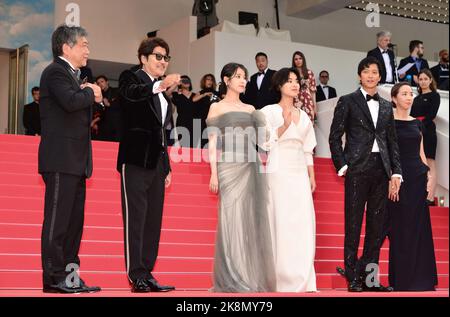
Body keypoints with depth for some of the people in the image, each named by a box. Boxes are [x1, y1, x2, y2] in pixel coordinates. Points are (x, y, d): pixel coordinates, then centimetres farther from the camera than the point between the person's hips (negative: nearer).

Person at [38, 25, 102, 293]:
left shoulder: (73, 75, 22)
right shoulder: (56, 72, -7)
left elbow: (81, 111, 25)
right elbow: (70, 101, -25)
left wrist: (89, 95, 5)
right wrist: (90, 92, -6)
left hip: (76, 161, 10)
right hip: (61, 160, -10)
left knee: (75, 220, 10)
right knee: (57, 219, -7)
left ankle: (69, 274, 14)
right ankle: (54, 278, -4)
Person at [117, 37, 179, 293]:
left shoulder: (164, 94, 22)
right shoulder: (131, 78, 1)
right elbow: (130, 93, -25)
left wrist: (167, 166, 20)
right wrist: (159, 86, -42)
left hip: (157, 162, 8)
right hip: (136, 159, -8)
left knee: (153, 220, 7)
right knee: (135, 218, -10)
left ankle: (147, 274, 11)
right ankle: (136, 276, -10)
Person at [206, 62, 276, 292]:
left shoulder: (250, 109, 18)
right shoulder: (217, 108, 6)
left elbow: (260, 138, 15)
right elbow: (212, 143, -1)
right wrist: (213, 174, -9)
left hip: (251, 169, 4)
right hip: (229, 168, -4)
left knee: (250, 221, 3)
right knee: (231, 220, -6)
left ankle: (251, 276, 8)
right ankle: (232, 280, -1)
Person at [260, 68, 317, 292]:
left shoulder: (303, 115, 19)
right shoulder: (270, 111, 4)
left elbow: (308, 149, 18)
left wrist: (312, 177, 12)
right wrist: (285, 125, -16)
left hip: (300, 174, 5)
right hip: (279, 172, -5)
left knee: (303, 225, -2)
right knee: (281, 223, -8)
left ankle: (302, 281, 0)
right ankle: (282, 280, -5)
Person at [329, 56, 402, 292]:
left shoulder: (386, 107, 17)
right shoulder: (347, 102, 3)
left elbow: (392, 141, 16)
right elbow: (335, 136, 0)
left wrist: (396, 171, 8)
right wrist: (342, 165, -8)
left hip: (381, 170, 5)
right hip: (358, 169, -5)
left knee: (377, 226, 6)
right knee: (353, 225, -2)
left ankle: (369, 278, 13)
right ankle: (353, 279, 4)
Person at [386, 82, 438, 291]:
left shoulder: (416, 123, 14)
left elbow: (421, 153, 16)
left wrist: (428, 174, 3)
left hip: (418, 179, 5)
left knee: (419, 229, 6)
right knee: (401, 231, -1)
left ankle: (419, 280, 14)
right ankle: (402, 281, 9)